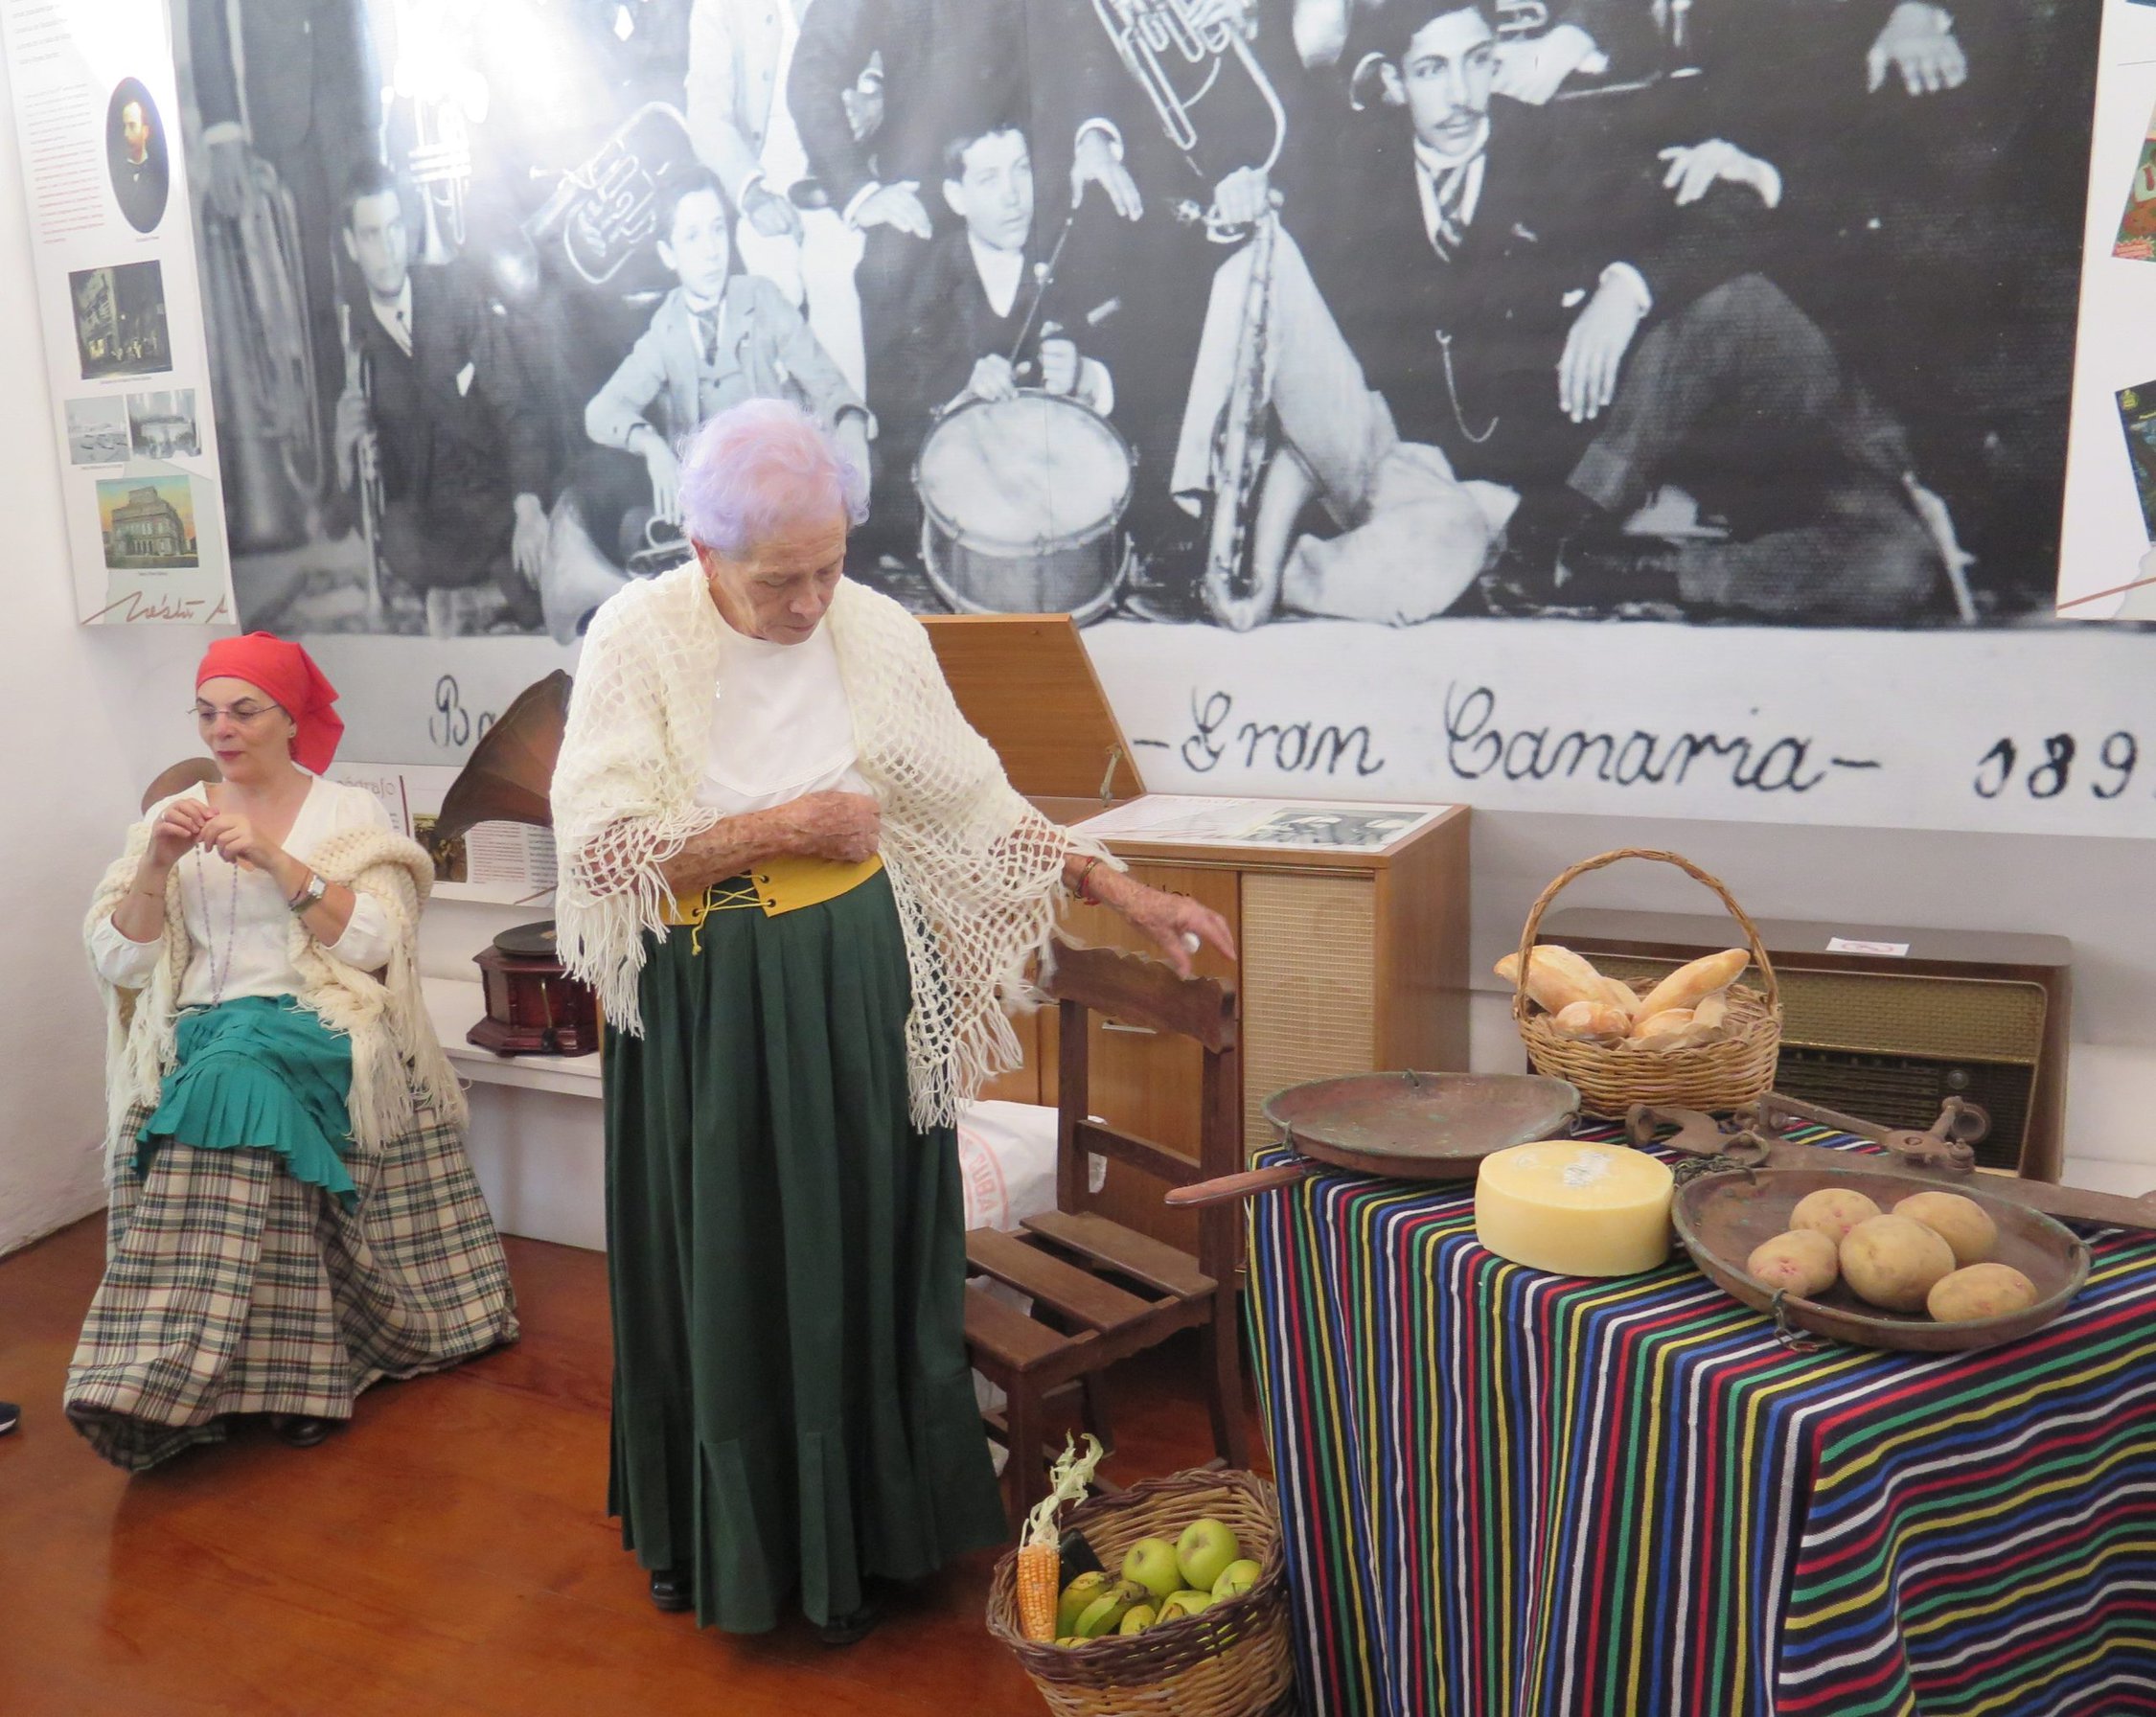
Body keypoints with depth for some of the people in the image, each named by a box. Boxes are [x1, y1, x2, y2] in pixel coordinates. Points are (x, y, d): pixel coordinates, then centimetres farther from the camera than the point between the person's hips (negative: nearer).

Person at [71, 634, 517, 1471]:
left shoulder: (349, 811, 6)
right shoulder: (170, 816, 15)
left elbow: (374, 943, -8)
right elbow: (118, 967, 8)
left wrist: (275, 858, -15)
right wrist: (156, 866, -7)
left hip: (320, 1027, -3)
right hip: (201, 1032, 3)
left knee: (233, 1082, -34)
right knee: (213, 1093, -30)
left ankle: (176, 1371, -31)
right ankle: (285, 1373, -25)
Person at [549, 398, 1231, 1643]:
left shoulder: (880, 634, -4)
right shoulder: (639, 640, -11)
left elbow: (979, 806, 2)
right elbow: (598, 849, -17)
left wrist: (1125, 893, -4)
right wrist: (784, 827, -18)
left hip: (852, 996, 2)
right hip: (705, 1004, -2)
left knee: (856, 1266, 11)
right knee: (719, 1274, 10)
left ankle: (853, 1537, 31)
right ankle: (713, 1533, 32)